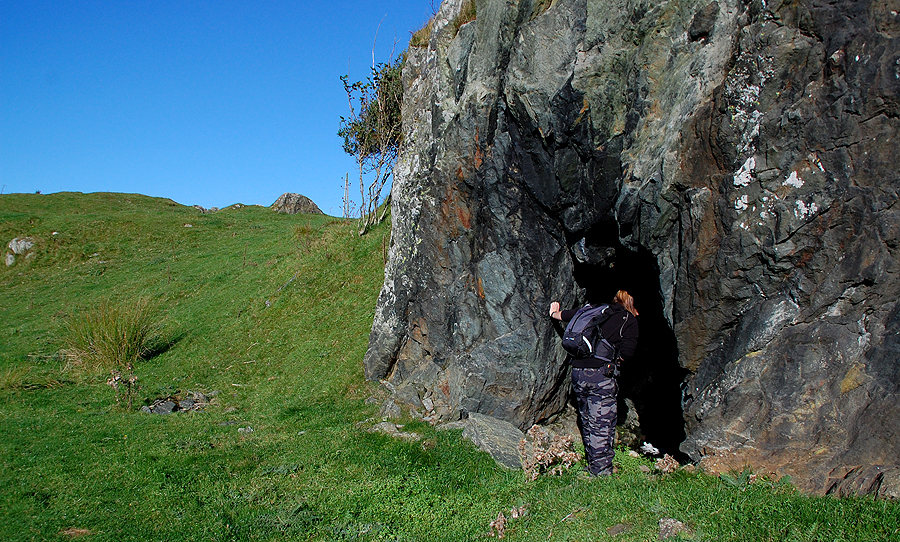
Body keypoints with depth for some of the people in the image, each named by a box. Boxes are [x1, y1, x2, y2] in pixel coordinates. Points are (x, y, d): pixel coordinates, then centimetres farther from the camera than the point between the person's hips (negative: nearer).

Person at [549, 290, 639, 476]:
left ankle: (592, 466, 30)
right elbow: (627, 352, -6)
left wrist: (554, 313, 49)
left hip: (577, 372, 5)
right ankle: (601, 472, 0)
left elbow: (565, 315, 28)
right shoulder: (629, 319, 5)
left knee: (587, 422, 18)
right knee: (602, 425, -1)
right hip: (601, 376, -5)